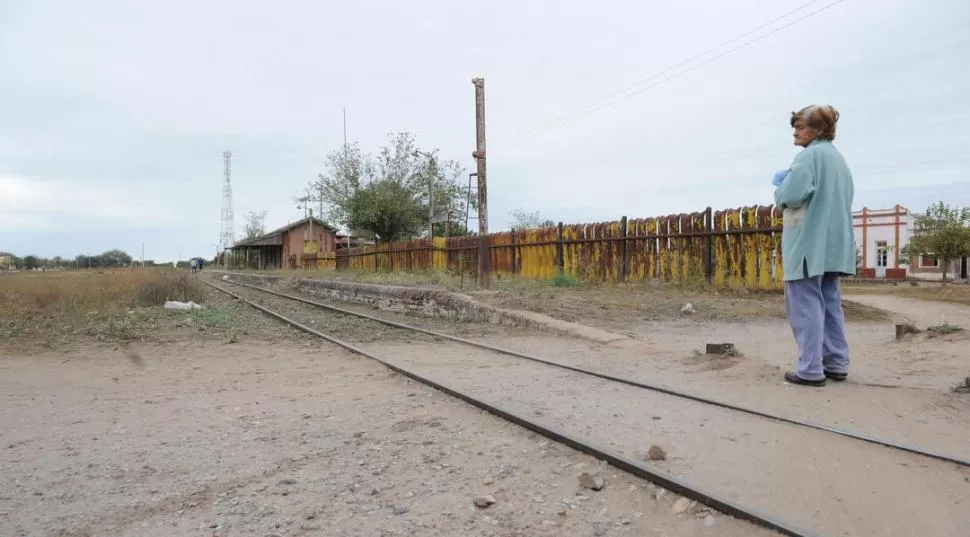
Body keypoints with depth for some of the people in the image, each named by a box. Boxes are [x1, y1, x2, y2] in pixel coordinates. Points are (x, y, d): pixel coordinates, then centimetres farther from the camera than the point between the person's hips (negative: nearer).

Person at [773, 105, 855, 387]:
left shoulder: (809, 155, -11)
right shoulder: (839, 158, 19)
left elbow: (792, 195, -23)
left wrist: (780, 191, -1)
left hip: (809, 243, -9)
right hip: (834, 245, 9)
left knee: (806, 306, -6)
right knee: (830, 304, 12)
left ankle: (810, 369, -5)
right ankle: (836, 364, 16)